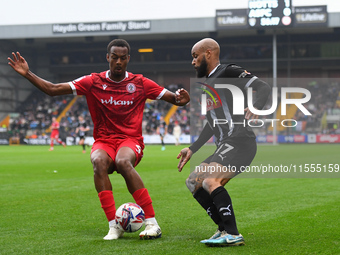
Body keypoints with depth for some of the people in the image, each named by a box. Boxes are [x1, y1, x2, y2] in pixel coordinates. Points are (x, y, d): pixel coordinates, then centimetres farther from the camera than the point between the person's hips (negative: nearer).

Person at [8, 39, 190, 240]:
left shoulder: (140, 83, 4)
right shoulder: (94, 82, 5)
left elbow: (174, 99, 7)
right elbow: (53, 89, 2)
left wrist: (181, 98, -17)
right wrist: (27, 74, -8)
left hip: (131, 140, -1)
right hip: (103, 141, 1)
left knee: (123, 161, -37)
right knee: (99, 162, -35)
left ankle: (152, 223, -34)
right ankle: (114, 226, -34)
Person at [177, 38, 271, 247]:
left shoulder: (229, 72, -5)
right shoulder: (208, 84, 22)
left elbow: (264, 88, -15)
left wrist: (255, 108, -36)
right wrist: (192, 149, 27)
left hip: (240, 141, -10)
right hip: (226, 146, 10)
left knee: (210, 182, -25)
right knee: (193, 182, 11)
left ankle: (233, 235, -23)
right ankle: (225, 229, 6)